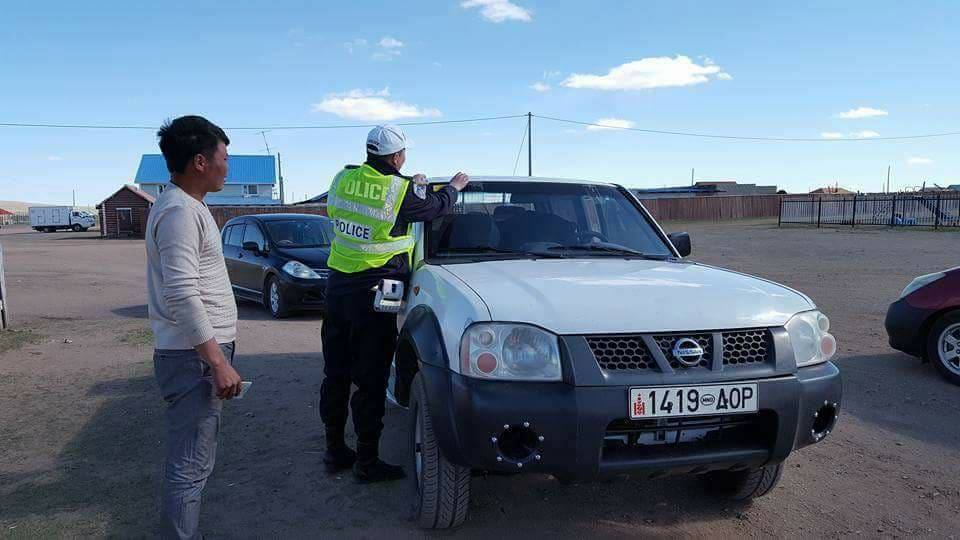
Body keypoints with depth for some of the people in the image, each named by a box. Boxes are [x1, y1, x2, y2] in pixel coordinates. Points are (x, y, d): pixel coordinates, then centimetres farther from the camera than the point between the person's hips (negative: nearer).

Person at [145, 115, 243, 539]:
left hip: (198, 353, 10)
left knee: (188, 459, 19)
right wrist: (218, 362, -23)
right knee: (191, 465, -4)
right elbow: (181, 295, -24)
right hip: (194, 358, -10)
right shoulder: (179, 212, -17)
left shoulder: (186, 206, 16)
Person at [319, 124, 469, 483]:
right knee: (370, 380, 2)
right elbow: (436, 207, 5)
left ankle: (335, 451, 26)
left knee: (336, 373, 15)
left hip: (338, 285, 7)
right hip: (372, 292, -6)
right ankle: (367, 461, 10)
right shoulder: (402, 191, -12)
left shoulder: (343, 179, 4)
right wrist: (454, 187, 27)